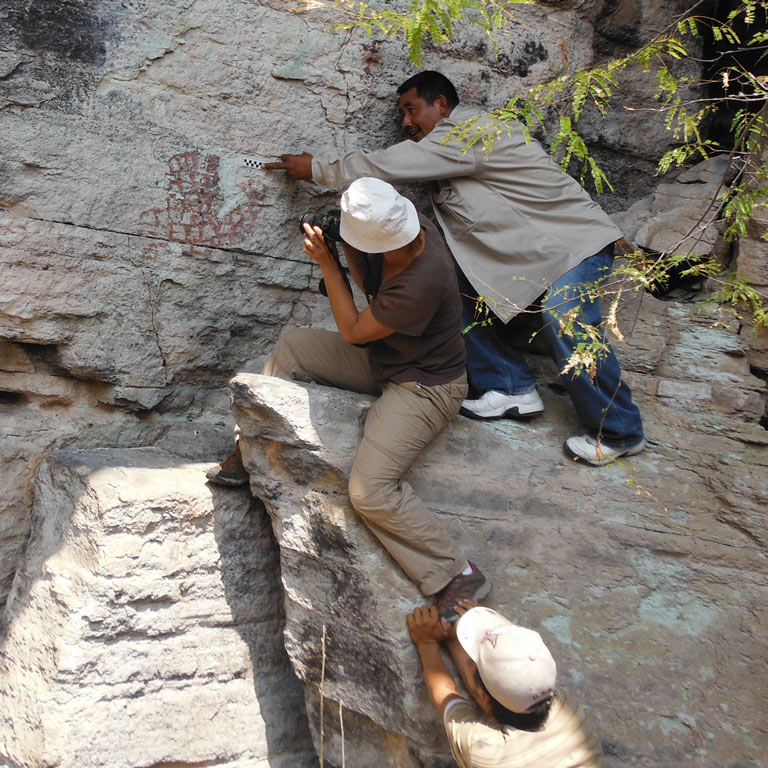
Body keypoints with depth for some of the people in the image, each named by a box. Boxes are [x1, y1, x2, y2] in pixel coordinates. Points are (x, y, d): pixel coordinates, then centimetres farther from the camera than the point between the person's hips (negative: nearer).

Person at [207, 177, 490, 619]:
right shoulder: (410, 228, -10)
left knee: (370, 490, -23)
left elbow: (353, 331, -19)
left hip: (426, 387, -10)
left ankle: (458, 576, -9)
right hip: (385, 358, 10)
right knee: (292, 346, 9)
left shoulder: (422, 283, -35)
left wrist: (327, 263, -17)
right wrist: (348, 249, -8)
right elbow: (370, 285, 10)